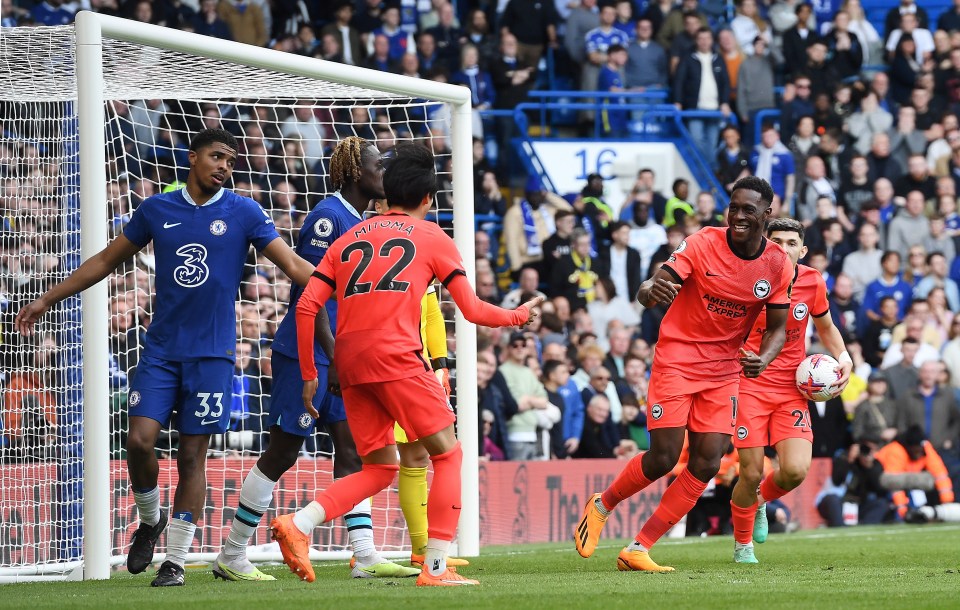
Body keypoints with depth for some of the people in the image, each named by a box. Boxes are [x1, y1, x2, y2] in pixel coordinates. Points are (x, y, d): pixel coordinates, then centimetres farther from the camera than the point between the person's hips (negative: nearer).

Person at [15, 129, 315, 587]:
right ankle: (150, 521, 18)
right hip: (161, 348, 2)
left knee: (192, 454, -1)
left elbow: (294, 265, -1)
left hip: (212, 352, -2)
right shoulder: (155, 210, 6)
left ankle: (175, 562, 7)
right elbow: (107, 260, 16)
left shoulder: (244, 213, 0)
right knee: (139, 439, -11)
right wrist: (48, 300, 17)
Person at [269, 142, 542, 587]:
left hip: (349, 362, 5)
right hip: (395, 356, -5)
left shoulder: (350, 238, 22)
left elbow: (306, 307, 12)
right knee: (448, 453, 6)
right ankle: (436, 567, -3)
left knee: (380, 468, 15)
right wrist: (519, 315, 27)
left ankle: (298, 524, -6)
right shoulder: (432, 238, 10)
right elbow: (473, 310, 8)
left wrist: (309, 375, 17)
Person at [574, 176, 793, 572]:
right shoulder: (702, 244, -14)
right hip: (677, 359, -4)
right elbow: (649, 290, -19)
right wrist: (651, 291, -45)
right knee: (663, 458, -10)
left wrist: (763, 359, -15)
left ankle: (638, 549, 2)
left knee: (707, 464, -6)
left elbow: (778, 327, 7)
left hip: (724, 369, 4)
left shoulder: (779, 265, -3)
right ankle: (601, 506, 20)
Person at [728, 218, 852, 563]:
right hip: (749, 385, -2)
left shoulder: (812, 282, 0)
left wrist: (843, 358, 2)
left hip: (792, 388, 2)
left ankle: (762, 500, 23)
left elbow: (825, 328, 18)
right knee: (751, 473, -6)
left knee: (795, 471, -14)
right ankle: (742, 545, 20)